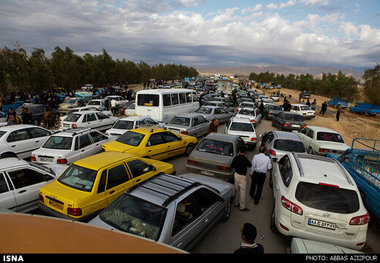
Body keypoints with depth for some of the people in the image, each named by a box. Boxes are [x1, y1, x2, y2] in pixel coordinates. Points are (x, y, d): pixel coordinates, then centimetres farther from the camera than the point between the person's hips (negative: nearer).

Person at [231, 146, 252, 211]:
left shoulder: (236, 158, -6)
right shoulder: (245, 159, -22)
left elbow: (232, 166, 2)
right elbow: (250, 165, -2)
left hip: (236, 174, 6)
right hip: (242, 176, -6)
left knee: (236, 190, 20)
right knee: (242, 191, 4)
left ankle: (236, 203, 34)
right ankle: (242, 207, 13)